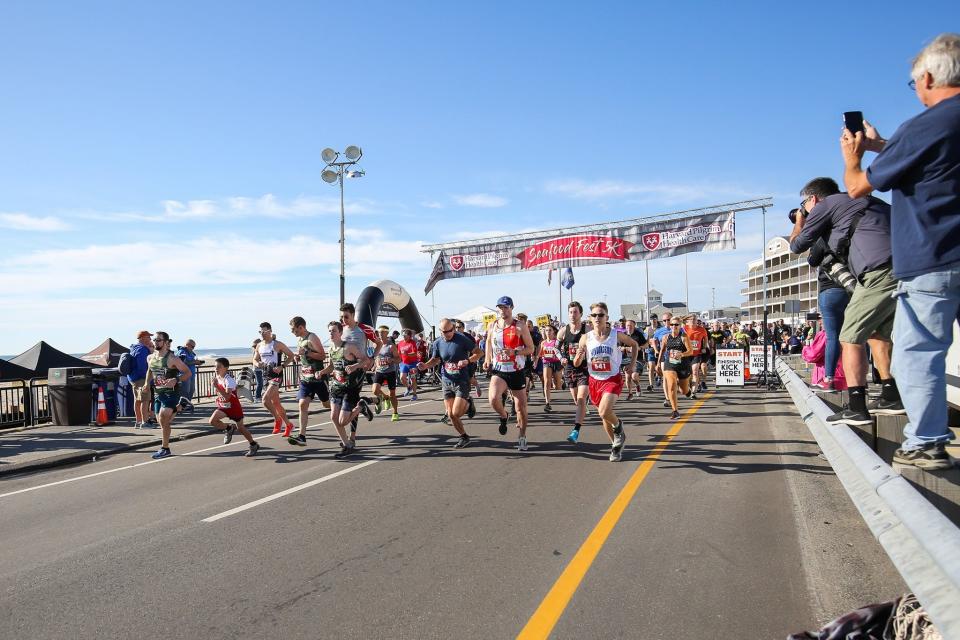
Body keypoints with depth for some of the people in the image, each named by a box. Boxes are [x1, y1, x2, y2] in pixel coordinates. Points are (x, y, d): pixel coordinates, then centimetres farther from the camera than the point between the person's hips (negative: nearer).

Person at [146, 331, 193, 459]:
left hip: (171, 392, -7)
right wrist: (147, 384, 13)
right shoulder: (150, 358, 6)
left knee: (163, 418, -19)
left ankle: (165, 448, -11)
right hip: (157, 392, 7)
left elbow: (188, 373, -11)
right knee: (162, 421, 11)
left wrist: (176, 380, -26)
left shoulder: (172, 359, -13)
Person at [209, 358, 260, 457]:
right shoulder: (216, 375, -3)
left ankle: (254, 445, 23)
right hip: (223, 406, 6)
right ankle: (229, 428, 11)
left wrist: (217, 386, -42)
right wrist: (216, 389, 6)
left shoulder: (229, 379, -26)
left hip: (233, 406, -6)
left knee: (240, 428, 3)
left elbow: (227, 397, -37)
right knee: (212, 421, -17)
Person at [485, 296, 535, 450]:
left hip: (517, 372, -1)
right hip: (498, 371, 2)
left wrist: (515, 352, -22)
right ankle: (503, 417, 10)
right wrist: (488, 360, 12)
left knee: (521, 407, 6)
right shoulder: (492, 326, 3)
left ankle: (522, 437, 27)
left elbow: (530, 348, -6)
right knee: (493, 399, -24)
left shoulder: (520, 326, -7)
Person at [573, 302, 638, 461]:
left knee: (604, 412, -25)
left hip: (613, 379, -3)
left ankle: (618, 425, 9)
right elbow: (576, 364, 1)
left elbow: (634, 345, 12)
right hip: (595, 381, 3)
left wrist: (632, 365, 5)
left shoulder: (616, 335, -7)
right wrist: (579, 356, -21)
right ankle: (616, 445, 34)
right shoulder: (586, 338, -3)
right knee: (605, 417, 13)